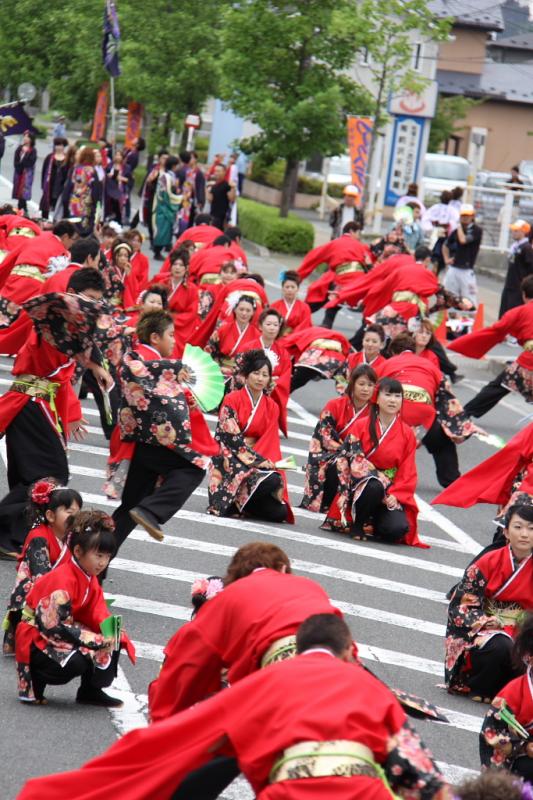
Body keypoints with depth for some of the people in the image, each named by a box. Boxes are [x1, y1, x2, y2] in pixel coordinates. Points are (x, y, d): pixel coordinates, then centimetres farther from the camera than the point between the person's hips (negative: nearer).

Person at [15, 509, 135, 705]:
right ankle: (33, 681, -6)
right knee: (76, 662, -34)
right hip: (37, 640, -9)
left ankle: (91, 691, 10)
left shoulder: (90, 579, 5)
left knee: (113, 643, -3)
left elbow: (97, 615, 4)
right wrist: (96, 640, -30)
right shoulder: (62, 581, -26)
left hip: (65, 633, 9)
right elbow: (53, 627, -29)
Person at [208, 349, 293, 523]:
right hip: (230, 461, -5)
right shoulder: (232, 400, -1)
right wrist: (260, 460, -17)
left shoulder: (271, 407, 13)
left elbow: (270, 443, 9)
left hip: (258, 463, 5)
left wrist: (269, 463, -11)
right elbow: (231, 438, -10)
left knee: (279, 512, -18)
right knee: (271, 481, -33)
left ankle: (238, 503, 3)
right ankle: (230, 500, -13)